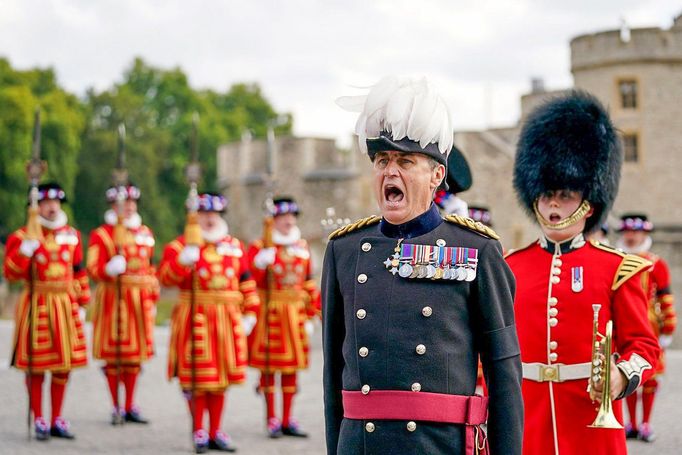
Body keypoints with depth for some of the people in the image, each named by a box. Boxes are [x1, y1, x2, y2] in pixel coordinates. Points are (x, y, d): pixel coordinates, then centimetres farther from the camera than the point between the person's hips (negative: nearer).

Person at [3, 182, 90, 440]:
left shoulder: (72, 235, 9)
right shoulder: (21, 237, -2)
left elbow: (79, 272, 13)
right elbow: (11, 273, -9)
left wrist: (82, 303, 11)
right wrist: (25, 251, -24)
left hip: (66, 306, 4)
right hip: (36, 307, -4)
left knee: (64, 365, 7)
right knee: (36, 366, 0)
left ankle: (57, 420, 18)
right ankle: (39, 421, 10)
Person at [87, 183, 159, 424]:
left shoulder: (145, 233, 14)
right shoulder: (101, 234, -2)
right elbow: (93, 268, -9)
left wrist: (153, 298, 17)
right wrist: (110, 269, -29)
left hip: (140, 301, 5)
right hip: (113, 299, -5)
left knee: (135, 354, 7)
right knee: (113, 354, -1)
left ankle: (130, 406, 16)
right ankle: (117, 407, 7)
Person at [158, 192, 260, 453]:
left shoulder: (235, 246, 14)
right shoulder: (180, 246, 0)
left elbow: (246, 282, 15)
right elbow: (166, 277, -14)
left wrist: (250, 313, 9)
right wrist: (183, 261, -31)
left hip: (228, 321, 4)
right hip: (195, 320, -4)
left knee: (221, 377, 8)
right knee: (196, 377, -2)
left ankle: (215, 433, 16)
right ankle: (199, 432, 9)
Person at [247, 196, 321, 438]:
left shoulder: (302, 247, 12)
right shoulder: (259, 247, -2)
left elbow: (309, 284, 14)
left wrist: (310, 316, 12)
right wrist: (260, 264, -25)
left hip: (295, 315, 4)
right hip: (268, 315, -4)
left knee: (292, 367, 6)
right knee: (268, 366, 0)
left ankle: (287, 420, 13)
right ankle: (271, 420, 8)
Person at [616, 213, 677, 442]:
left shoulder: (656, 265, -2)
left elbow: (667, 300, -2)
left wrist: (667, 332, -5)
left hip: (650, 328, -2)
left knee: (650, 376, 2)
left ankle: (645, 424, 11)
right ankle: (632, 424, 14)